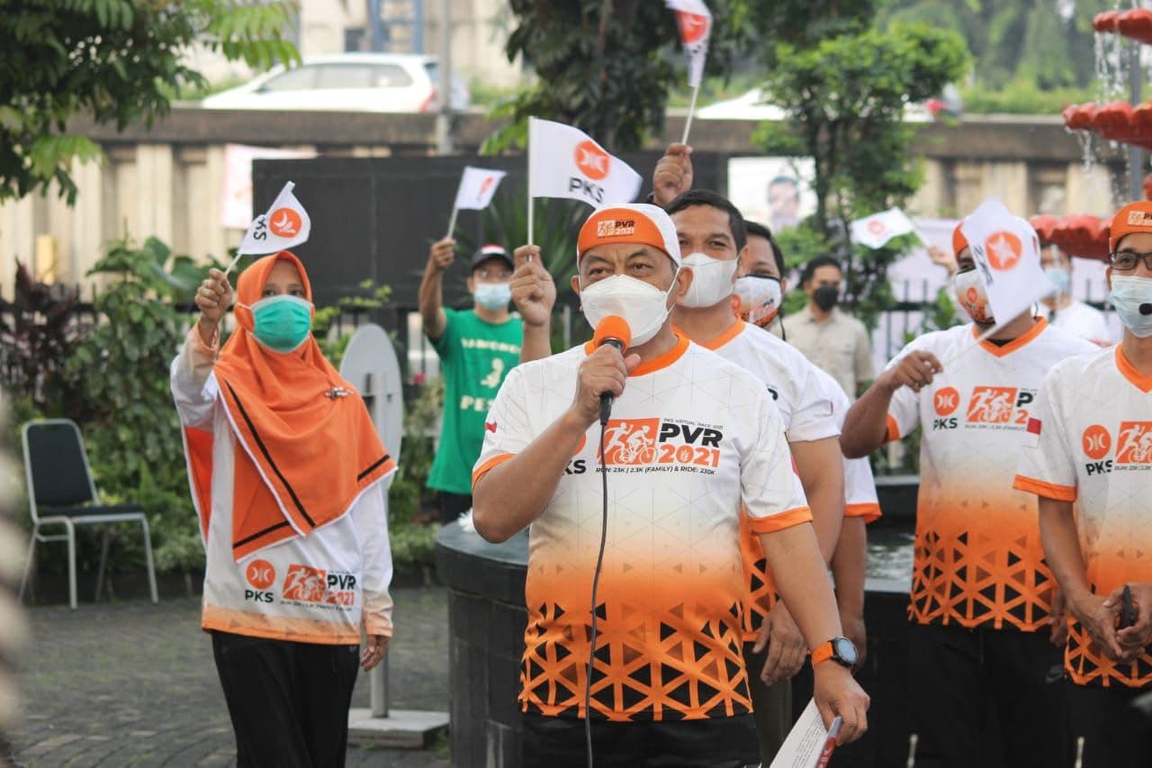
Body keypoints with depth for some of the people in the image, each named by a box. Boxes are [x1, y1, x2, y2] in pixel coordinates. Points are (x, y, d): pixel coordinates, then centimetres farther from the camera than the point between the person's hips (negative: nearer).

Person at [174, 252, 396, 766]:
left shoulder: (341, 401, 9)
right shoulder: (229, 389, 0)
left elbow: (367, 507, 10)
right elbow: (188, 392, -25)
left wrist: (377, 606, 8)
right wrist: (207, 325, -44)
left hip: (332, 610, 3)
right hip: (249, 610, -3)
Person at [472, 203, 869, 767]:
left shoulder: (738, 393, 6)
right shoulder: (533, 387, 5)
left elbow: (786, 530, 4)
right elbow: (493, 519, -7)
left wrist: (831, 661, -4)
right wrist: (579, 415, -15)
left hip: (703, 689, 0)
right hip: (567, 687, 0)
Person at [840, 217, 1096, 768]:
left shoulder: (1076, 364, -2)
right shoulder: (931, 354, 7)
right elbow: (853, 444, 2)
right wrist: (887, 385, -17)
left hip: (1037, 601, -2)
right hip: (941, 596, 3)